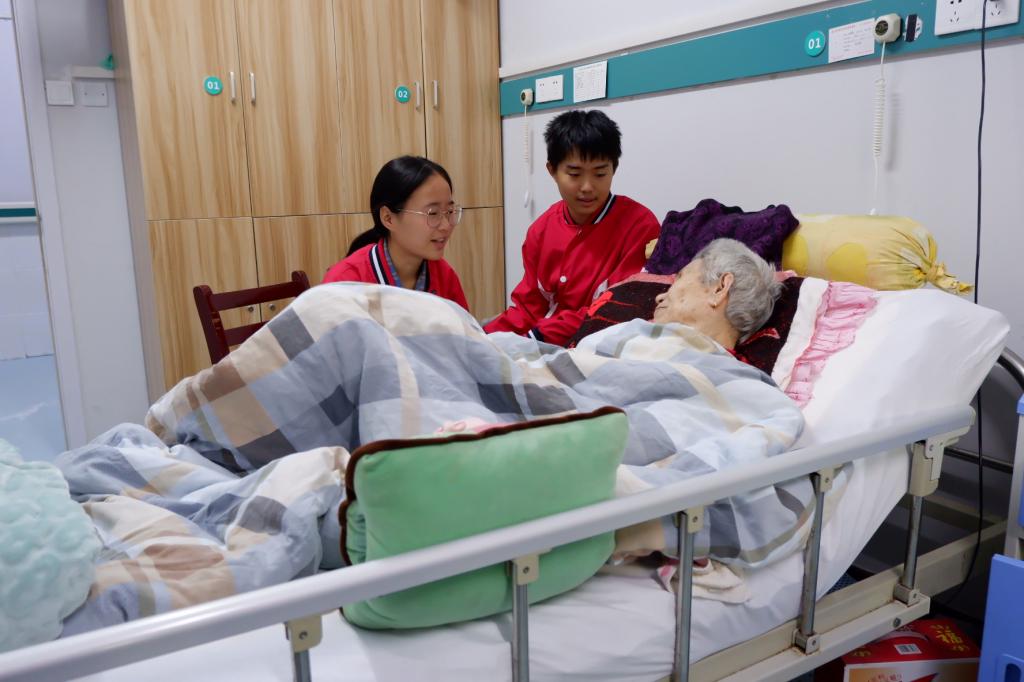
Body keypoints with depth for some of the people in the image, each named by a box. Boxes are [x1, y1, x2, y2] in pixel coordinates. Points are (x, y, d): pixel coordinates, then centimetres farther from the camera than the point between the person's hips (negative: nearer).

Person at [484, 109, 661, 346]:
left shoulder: (639, 225, -10)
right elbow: (529, 305, 8)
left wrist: (540, 335, -20)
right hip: (543, 348, 5)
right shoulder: (541, 229, 7)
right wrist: (488, 338, -10)